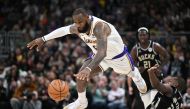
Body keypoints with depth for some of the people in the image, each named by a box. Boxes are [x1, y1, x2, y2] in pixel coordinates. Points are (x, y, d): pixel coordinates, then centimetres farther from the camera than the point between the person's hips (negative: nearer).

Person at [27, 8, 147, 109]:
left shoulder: (99, 27, -47)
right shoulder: (77, 28, -25)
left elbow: (102, 52, -58)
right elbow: (63, 30, -4)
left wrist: (88, 69, -71)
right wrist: (43, 39, -9)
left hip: (118, 54, -4)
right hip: (99, 55, 4)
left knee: (130, 71, 26)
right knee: (81, 75, -12)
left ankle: (138, 78, 63)